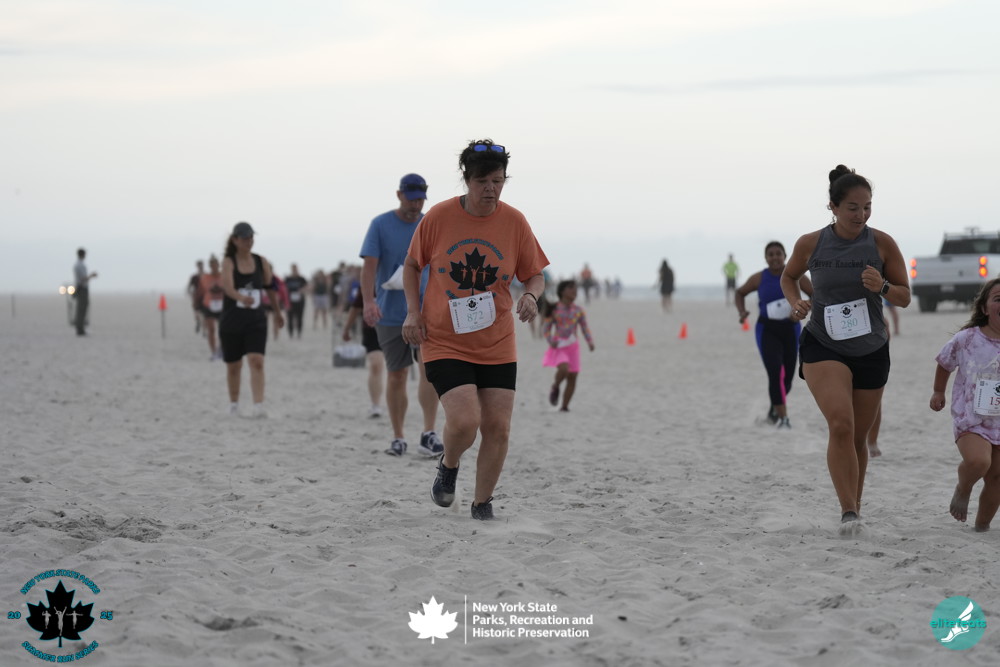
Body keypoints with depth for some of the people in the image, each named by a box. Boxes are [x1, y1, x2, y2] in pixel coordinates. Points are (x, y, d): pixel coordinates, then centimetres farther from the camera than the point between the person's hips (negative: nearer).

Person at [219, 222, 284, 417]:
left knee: (256, 362, -16)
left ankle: (258, 406, -23)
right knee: (233, 366, 12)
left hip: (256, 321, 1)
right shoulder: (229, 262, -8)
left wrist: (278, 313, 25)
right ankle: (234, 404, 32)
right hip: (231, 322, -1)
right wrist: (241, 297, -47)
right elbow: (227, 286, -27)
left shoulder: (261, 262, 2)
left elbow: (270, 288, 15)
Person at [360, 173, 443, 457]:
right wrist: (368, 301, -25)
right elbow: (369, 266, -11)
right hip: (390, 314, -1)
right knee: (397, 375, 5)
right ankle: (398, 438, 16)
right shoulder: (380, 225, -3)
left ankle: (429, 434, -14)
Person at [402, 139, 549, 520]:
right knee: (464, 420, -19)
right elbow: (412, 265, 7)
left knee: (498, 428, -2)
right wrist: (413, 312, -4)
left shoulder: (514, 222, -3)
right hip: (444, 342, -2)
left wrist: (531, 295, -15)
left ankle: (482, 503, 19)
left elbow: (535, 275, 7)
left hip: (497, 345, 3)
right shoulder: (439, 217, -7)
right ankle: (448, 466, 15)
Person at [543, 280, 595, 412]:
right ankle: (555, 387, 4)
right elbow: (546, 329, 2)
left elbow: (585, 328, 8)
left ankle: (564, 406, 13)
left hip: (573, 346, 4)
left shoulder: (578, 311, 6)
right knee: (563, 369, -28)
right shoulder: (554, 310, -2)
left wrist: (590, 342, -9)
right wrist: (551, 341, -16)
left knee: (572, 377, 1)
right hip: (559, 347, -4)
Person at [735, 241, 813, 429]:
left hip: (790, 329, 2)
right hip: (767, 330, -2)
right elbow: (740, 293, 14)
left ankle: (774, 409, 40)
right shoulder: (759, 278, -2)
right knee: (775, 373, -19)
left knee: (787, 377, 11)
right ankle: (783, 418, -16)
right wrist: (742, 312, -4)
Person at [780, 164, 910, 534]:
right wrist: (795, 302, -5)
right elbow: (788, 277, 16)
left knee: (858, 436, 11)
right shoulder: (810, 244, -4)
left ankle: (855, 509, 29)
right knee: (840, 424, -23)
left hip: (871, 350, 2)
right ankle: (848, 513, -22)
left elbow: (905, 298, 1)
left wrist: (882, 287, -20)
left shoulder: (882, 243, -5)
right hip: (822, 346, -2)